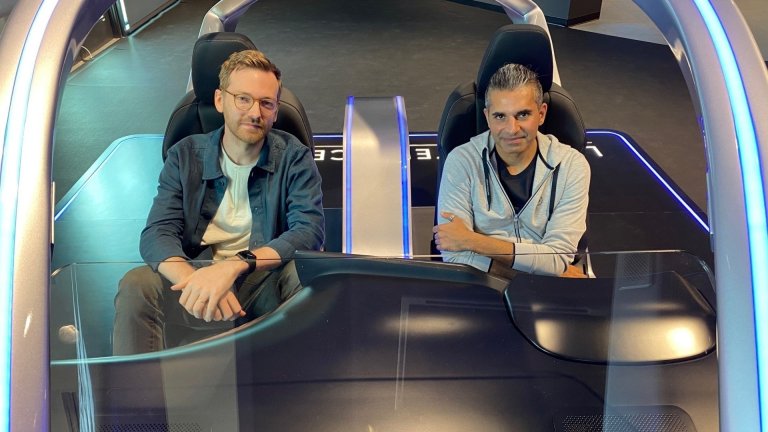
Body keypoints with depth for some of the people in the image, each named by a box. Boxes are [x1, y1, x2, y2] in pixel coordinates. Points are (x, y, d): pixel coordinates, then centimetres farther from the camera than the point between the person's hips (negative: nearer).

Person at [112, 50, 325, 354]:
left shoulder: (294, 157, -2)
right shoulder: (186, 156, 3)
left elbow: (309, 231, -16)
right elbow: (157, 234, -8)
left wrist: (235, 265, -34)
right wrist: (194, 280, -32)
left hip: (267, 282, -1)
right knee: (135, 287, -26)